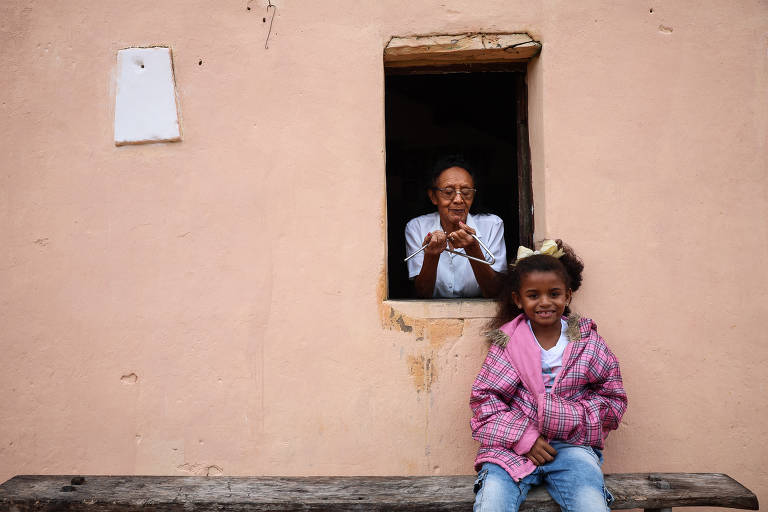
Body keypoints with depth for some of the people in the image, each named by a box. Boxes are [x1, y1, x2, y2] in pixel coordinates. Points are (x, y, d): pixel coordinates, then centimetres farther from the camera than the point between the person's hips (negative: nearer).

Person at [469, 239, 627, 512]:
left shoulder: (588, 341, 5)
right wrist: (525, 438, -11)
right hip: (512, 446, -1)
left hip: (570, 445, 1)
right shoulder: (506, 342, 2)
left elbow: (613, 400, 8)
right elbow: (485, 398, -1)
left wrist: (571, 418, -9)